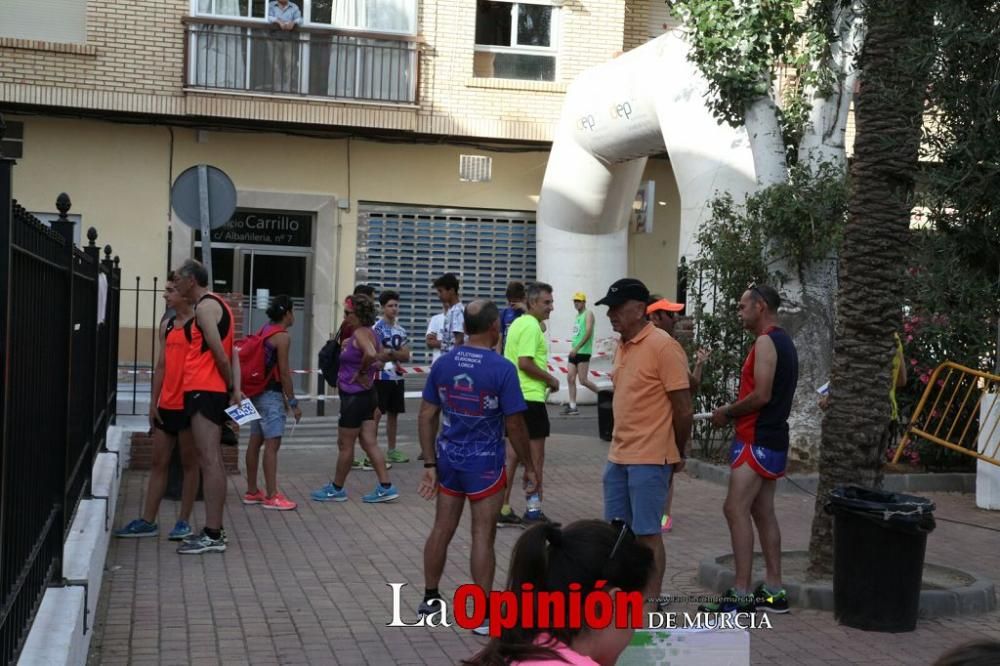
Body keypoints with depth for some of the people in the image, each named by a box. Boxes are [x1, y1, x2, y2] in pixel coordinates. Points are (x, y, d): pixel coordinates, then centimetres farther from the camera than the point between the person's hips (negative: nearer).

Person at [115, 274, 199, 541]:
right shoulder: (166, 325, 13)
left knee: (189, 463, 4)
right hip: (166, 405, 7)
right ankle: (148, 521, 14)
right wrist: (153, 402, 10)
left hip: (189, 404, -7)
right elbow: (161, 365, 15)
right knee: (158, 463, 9)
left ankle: (184, 521, 12)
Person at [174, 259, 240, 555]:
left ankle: (212, 535, -9)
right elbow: (231, 352, 13)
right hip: (213, 391, 10)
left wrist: (230, 387, -4)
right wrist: (235, 389, 5)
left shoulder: (205, 306, -11)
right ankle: (213, 530, 18)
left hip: (205, 391, -10)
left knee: (209, 461, -10)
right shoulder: (217, 304, 19)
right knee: (213, 461, 12)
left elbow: (219, 354, -17)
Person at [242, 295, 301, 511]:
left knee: (255, 442, 12)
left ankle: (252, 492, 19)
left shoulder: (264, 331, 14)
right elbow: (283, 373, -15)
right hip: (271, 394, -9)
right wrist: (293, 402, -9)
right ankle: (272, 496, -9)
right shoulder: (282, 336, -12)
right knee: (272, 444, -9)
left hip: (258, 392, 9)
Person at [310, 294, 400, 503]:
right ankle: (385, 487, 8)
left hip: (355, 397, -10)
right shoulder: (367, 333, 12)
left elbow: (370, 354, -36)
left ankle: (336, 489, 16)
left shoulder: (361, 333, -17)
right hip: (365, 395, 10)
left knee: (345, 444, 4)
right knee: (369, 442, 9)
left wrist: (361, 373, -20)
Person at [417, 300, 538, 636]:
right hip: (485, 463, -5)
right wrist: (529, 467, -1)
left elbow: (427, 416, 1)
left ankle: (429, 598, 29)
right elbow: (515, 425, -12)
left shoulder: (443, 363, 0)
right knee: (483, 536, 2)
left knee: (441, 529, 16)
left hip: (448, 459, 5)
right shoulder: (502, 369, -15)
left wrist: (430, 463, 6)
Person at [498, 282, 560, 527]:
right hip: (530, 397, -10)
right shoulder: (531, 326, -14)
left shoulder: (518, 323, 16)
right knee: (535, 456, -1)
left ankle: (503, 509, 14)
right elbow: (525, 362, -23)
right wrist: (550, 379, -11)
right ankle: (533, 511, 4)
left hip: (515, 395, 10)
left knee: (514, 453, 12)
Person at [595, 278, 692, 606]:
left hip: (649, 459, -8)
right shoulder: (623, 346, 11)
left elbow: (683, 407, -13)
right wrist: (620, 445, 15)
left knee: (647, 533, 0)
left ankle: (651, 602, 10)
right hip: (618, 456, 8)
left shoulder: (663, 346, -15)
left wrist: (678, 453, -3)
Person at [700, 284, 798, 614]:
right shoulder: (784, 341, 17)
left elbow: (761, 395, -21)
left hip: (757, 441, -10)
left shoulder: (765, 342, -14)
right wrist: (734, 412, 11)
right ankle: (773, 590, 15)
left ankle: (741, 593, -12)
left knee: (736, 509, -11)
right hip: (772, 438, 10)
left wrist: (728, 412, -7)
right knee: (763, 512, 12)